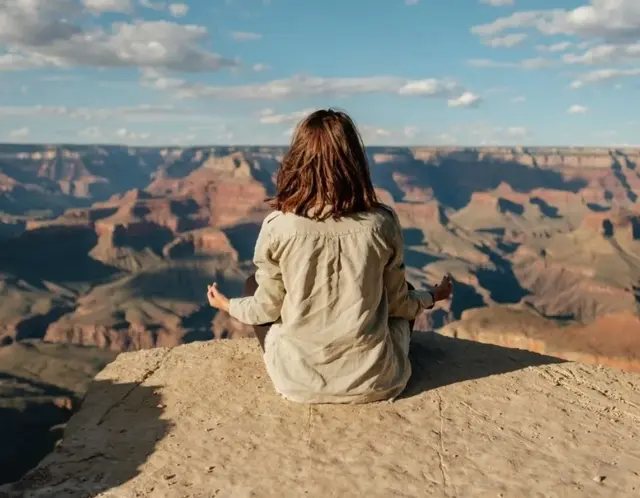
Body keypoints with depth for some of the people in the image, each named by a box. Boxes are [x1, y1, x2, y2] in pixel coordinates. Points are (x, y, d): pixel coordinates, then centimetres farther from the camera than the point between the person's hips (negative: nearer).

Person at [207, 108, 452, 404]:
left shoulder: (278, 227, -15)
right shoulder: (382, 223, -11)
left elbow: (267, 309, -2)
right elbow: (397, 303, 1)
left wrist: (228, 305, 20)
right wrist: (432, 297, 24)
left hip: (299, 383, -1)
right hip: (374, 382, 2)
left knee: (253, 285, 22)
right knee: (405, 296, 29)